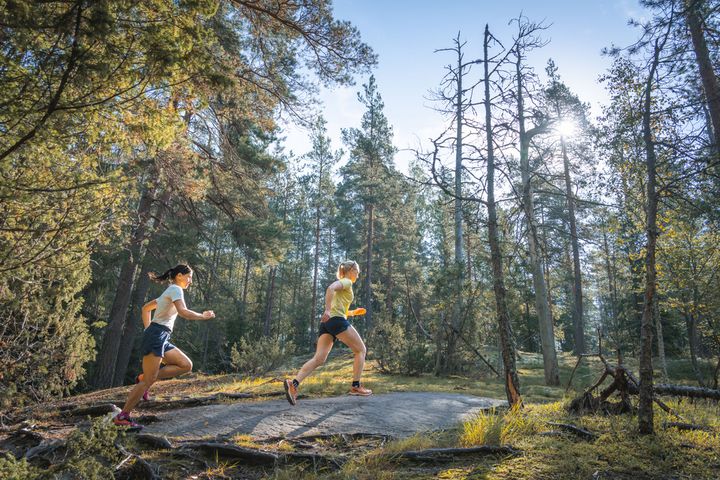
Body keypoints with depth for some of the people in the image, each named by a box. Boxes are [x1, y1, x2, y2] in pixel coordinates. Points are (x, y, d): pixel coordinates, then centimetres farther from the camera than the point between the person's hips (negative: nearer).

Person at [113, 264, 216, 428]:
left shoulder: (169, 291, 21)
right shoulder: (176, 289, -7)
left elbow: (145, 308, 28)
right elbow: (183, 312, -24)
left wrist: (148, 330, 25)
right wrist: (203, 316, -12)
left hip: (162, 339, 10)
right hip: (156, 336, -10)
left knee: (186, 365, 3)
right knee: (148, 381, -6)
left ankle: (144, 378, 6)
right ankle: (122, 417, 4)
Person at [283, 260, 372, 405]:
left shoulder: (344, 284, 31)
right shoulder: (346, 281, 3)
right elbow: (330, 288, -20)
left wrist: (354, 312, 32)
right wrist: (328, 310, -28)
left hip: (326, 322, 9)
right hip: (337, 320, -9)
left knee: (319, 359, -3)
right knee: (361, 350, 5)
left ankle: (293, 383, -20)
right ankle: (355, 386, 3)